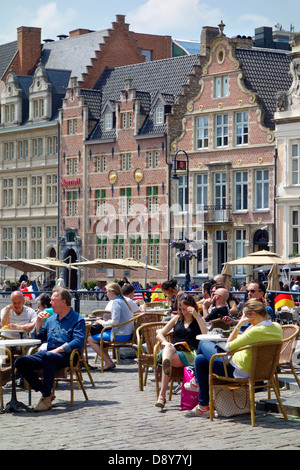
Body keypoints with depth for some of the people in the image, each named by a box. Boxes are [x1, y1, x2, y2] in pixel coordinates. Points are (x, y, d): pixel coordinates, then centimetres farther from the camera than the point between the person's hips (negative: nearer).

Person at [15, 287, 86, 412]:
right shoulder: (51, 319, 23)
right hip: (48, 353, 7)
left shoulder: (77, 319, 1)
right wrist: (39, 323, 11)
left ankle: (46, 397, -34)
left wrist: (56, 350, -18)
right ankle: (44, 391, -11)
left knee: (47, 356, -40)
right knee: (21, 362, -16)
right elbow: (38, 339, 27)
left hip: (66, 356, -7)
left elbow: (78, 342, -13)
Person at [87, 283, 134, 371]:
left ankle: (109, 363, -7)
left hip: (120, 335, -10)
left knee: (90, 339, -4)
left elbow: (115, 322, -24)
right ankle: (108, 361, 18)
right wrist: (106, 321, 11)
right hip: (128, 333, 10)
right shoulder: (123, 301, 15)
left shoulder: (116, 302, -15)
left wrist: (103, 323, -7)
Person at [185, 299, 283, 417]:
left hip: (238, 371, -9)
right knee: (200, 360, 22)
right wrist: (253, 325, 4)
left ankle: (197, 381, 33)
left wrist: (239, 325, -16)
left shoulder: (256, 331, -30)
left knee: (203, 343, 12)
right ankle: (203, 406, 31)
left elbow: (228, 347, -19)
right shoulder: (277, 327, -5)